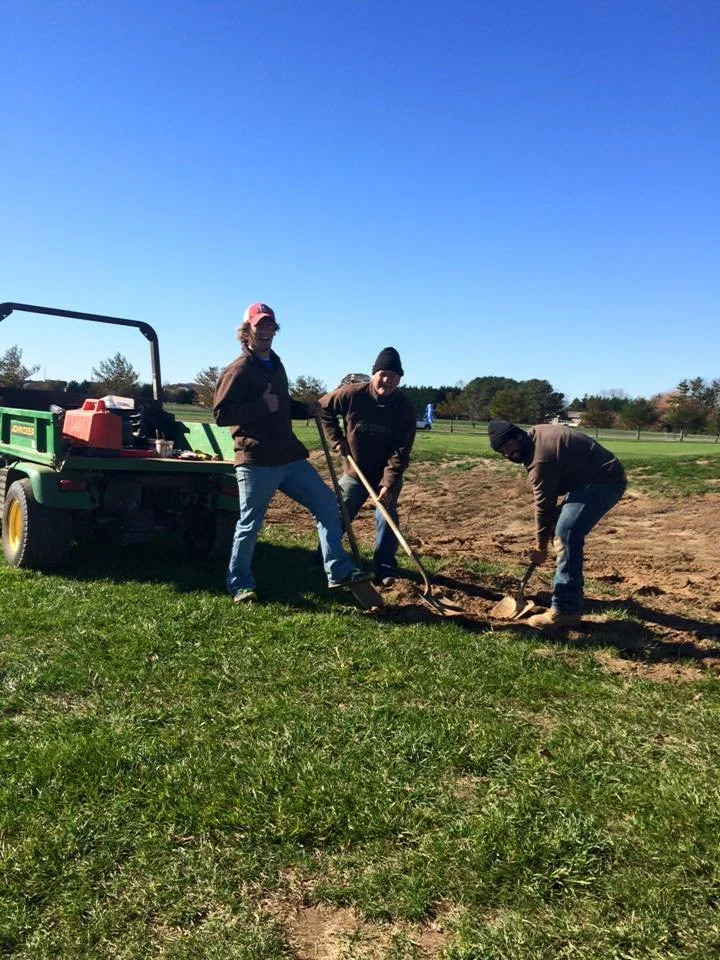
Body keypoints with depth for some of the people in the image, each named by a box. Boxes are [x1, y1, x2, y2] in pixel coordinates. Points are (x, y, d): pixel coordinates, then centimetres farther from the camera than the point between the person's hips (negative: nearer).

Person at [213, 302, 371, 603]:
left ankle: (339, 571, 13)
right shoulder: (238, 371, -10)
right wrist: (262, 406, -22)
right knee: (249, 525, 2)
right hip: (256, 463, -8)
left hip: (290, 457, 8)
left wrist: (306, 409, 11)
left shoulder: (276, 364, 17)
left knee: (327, 504, 6)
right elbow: (221, 414, -18)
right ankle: (239, 584, 20)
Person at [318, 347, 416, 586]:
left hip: (388, 475, -1)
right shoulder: (352, 394, -17)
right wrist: (336, 439, -10)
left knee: (386, 517, -8)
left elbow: (401, 451, -20)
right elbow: (323, 409, 0)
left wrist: (389, 484, -28)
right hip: (354, 472, 1)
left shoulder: (404, 407, -18)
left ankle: (385, 569, 4)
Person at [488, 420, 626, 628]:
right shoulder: (537, 433, 8)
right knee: (563, 529, 18)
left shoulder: (540, 459, -22)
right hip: (596, 476, 11)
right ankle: (571, 588, 30)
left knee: (566, 533, -22)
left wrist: (541, 546, -4)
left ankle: (566, 610, -23)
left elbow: (544, 505, -15)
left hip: (605, 481, -11)